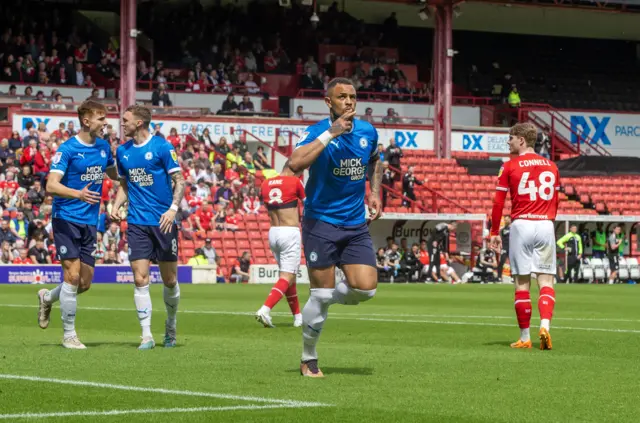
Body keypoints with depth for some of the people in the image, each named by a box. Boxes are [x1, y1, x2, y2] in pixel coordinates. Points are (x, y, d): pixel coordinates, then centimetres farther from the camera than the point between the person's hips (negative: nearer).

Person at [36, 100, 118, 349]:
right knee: (72, 275, -11)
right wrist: (78, 194, -36)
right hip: (66, 218, -6)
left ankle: (47, 298, 35)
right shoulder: (67, 149, -11)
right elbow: (51, 186, -19)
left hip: (89, 222, 6)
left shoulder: (104, 147, 9)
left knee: (85, 283, 6)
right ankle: (69, 335, -1)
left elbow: (114, 175, 27)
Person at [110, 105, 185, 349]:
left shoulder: (162, 147, -6)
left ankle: (170, 326, 28)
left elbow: (179, 181, -6)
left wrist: (173, 209, -19)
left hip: (163, 222, -3)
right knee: (140, 279, -7)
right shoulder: (122, 151, 10)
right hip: (137, 223, 3)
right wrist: (116, 206, 3)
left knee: (169, 280, 5)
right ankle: (146, 335, -4)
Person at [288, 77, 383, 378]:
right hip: (321, 223, -5)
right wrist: (331, 133, -32)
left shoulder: (367, 132, 4)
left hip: (356, 225, 5)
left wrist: (375, 192, 14)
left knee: (366, 288, -9)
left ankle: (325, 300, 24)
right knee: (321, 293, -3)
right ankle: (308, 361, 14)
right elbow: (295, 164, -32)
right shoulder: (317, 132, -12)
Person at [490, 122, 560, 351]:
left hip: (521, 225, -2)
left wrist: (495, 232, 5)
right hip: (546, 225, 2)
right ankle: (545, 325, -19)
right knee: (546, 281, 3)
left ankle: (525, 337, 5)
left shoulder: (509, 167, -1)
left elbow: (498, 203, -1)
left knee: (522, 283, 3)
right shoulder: (551, 166, 11)